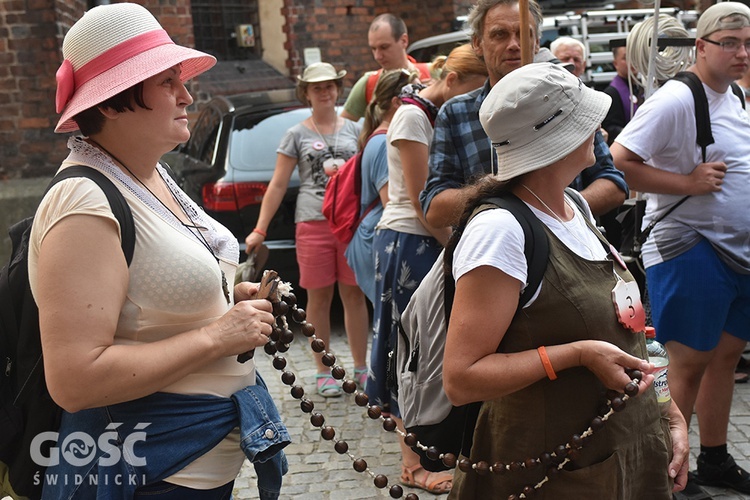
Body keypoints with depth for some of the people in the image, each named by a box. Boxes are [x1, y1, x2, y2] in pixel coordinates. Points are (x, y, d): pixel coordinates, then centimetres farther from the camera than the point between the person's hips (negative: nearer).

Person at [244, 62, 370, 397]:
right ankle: (324, 372, 14)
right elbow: (278, 185, 6)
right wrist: (259, 230, 1)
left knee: (354, 295, 4)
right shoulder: (296, 135, 7)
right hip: (313, 223, -1)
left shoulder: (353, 130, 13)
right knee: (319, 297, 3)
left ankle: (361, 368, 15)